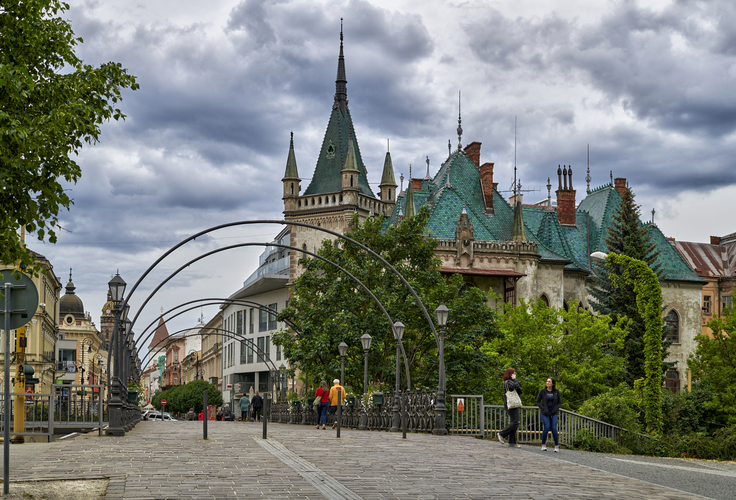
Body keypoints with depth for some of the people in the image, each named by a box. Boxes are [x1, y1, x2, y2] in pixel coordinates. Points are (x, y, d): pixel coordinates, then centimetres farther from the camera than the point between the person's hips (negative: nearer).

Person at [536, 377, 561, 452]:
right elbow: (538, 402, -1)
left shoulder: (556, 392, -2)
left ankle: (557, 446, 1)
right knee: (546, 428, -17)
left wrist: (556, 409, -10)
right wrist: (543, 409, -13)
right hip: (545, 413, -1)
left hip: (553, 413, 1)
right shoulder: (542, 391, -6)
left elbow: (559, 402, 7)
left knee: (554, 429, -12)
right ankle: (543, 444, 1)